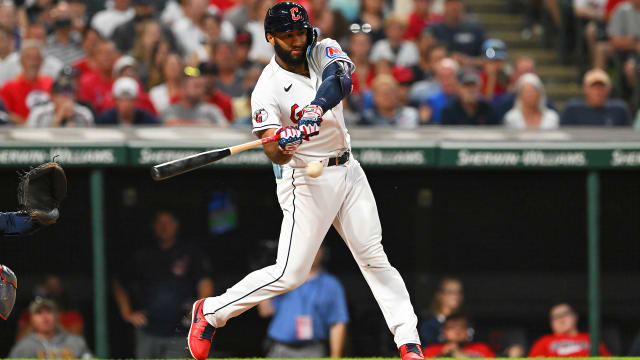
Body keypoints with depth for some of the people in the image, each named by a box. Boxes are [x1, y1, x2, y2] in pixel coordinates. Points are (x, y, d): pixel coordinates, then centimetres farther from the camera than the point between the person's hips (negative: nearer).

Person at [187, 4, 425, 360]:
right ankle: (211, 311, 7)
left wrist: (319, 106, -43)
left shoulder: (323, 51, -1)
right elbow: (275, 155, -24)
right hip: (306, 181, -5)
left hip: (348, 171, 5)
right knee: (290, 273, -9)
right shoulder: (268, 89, -16)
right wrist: (282, 143, -47)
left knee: (374, 257, 2)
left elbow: (342, 76, -25)